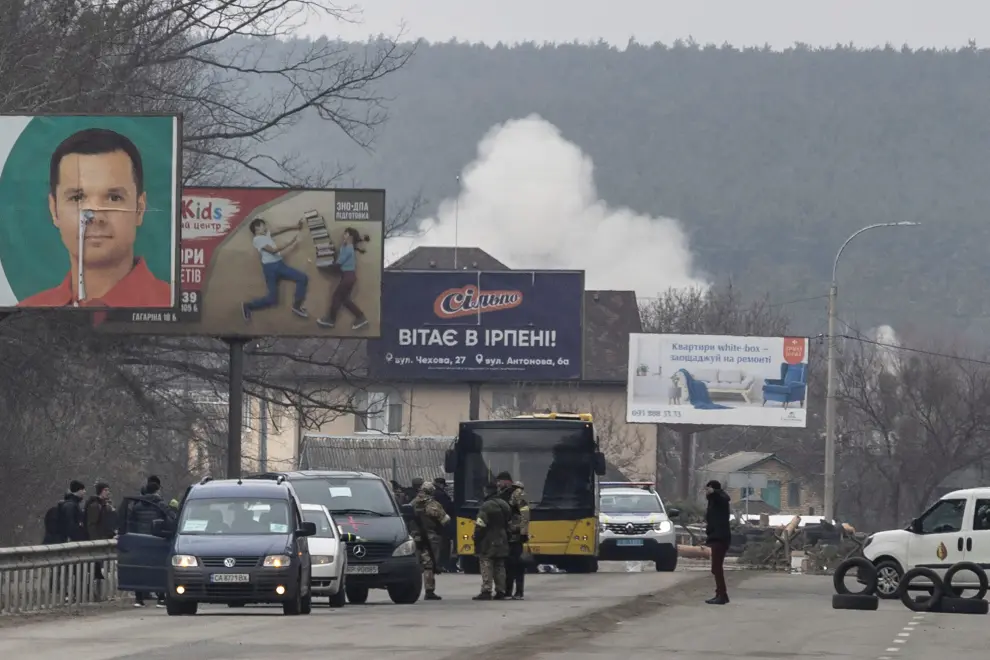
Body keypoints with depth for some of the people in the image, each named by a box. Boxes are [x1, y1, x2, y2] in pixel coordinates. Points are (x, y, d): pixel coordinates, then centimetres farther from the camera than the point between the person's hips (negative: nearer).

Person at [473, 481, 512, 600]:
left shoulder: (486, 506, -15)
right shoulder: (504, 505, 11)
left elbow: (480, 526, -18)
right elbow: (508, 523, 17)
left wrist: (476, 539, -9)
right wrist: (505, 537, 22)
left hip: (488, 543, -8)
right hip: (502, 542, 8)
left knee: (487, 567, -7)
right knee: (500, 567, 11)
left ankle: (486, 591, -12)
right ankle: (500, 592, 11)